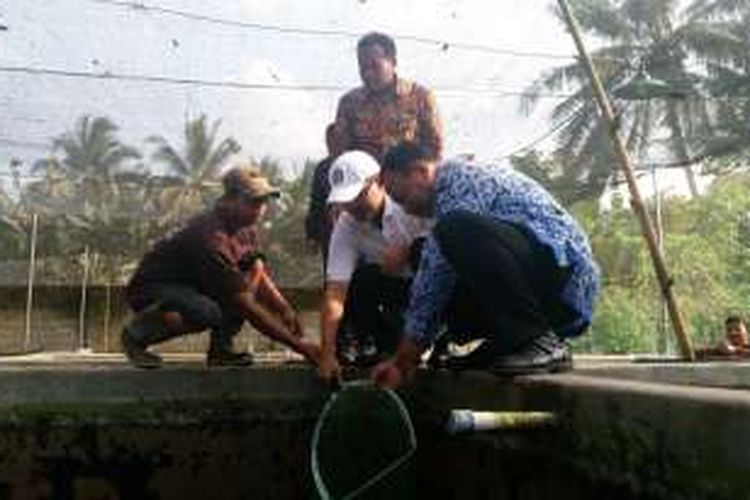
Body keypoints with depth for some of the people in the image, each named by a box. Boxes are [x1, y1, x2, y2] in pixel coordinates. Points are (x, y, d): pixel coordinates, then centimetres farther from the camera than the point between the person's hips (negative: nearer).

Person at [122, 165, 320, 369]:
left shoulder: (246, 227, -5)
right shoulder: (212, 235, -32)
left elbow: (260, 276, 9)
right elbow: (245, 305, -34)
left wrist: (286, 311, -8)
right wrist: (298, 344, -35)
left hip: (192, 285, 8)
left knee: (254, 266, -9)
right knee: (208, 312, -38)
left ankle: (221, 348, -6)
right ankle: (136, 334, -9)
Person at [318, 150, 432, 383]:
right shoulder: (345, 227, -16)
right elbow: (335, 292, -23)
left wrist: (406, 250, -29)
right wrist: (327, 354, -32)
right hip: (398, 287, 3)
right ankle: (390, 350, -2)